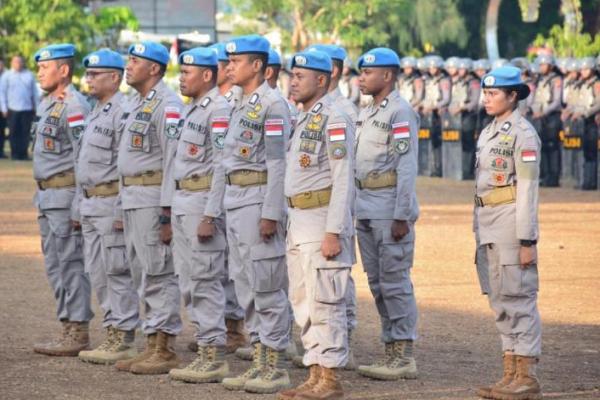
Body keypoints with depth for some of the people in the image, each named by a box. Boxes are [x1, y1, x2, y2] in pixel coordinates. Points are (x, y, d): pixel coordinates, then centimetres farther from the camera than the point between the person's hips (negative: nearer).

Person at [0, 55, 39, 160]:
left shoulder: (29, 75, 12)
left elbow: (35, 92, 14)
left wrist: (36, 106, 9)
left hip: (27, 109, 1)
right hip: (13, 109, -1)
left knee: (25, 133, -1)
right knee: (14, 132, 0)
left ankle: (23, 153, 4)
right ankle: (14, 154, 5)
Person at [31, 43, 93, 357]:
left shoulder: (74, 107, -15)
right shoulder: (47, 104, 16)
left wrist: (78, 208, -22)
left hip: (66, 196, -10)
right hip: (46, 197, 10)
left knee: (72, 264, -6)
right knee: (54, 266, 12)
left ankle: (78, 334, -2)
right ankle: (68, 328, 18)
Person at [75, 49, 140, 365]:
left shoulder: (124, 112, -14)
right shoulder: (95, 112, 18)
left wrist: (124, 210, -22)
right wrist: (82, 204, 21)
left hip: (112, 204, -10)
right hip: (90, 205, 10)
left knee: (118, 272, -6)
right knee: (98, 274, 12)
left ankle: (124, 340, -3)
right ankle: (112, 335, 18)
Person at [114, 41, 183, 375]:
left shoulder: (167, 105, -14)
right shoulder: (136, 103, 17)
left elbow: (173, 158, -19)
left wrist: (168, 212, -22)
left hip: (154, 199, -10)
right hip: (131, 197, 10)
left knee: (159, 273, -7)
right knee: (144, 275, 12)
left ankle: (166, 350, -3)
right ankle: (153, 346, 18)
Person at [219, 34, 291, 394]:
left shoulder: (273, 105, -12)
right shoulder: (242, 106, 17)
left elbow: (278, 162, -17)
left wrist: (271, 214, -21)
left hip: (259, 200, -10)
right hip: (235, 202, 10)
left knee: (267, 286, -7)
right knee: (247, 286, 11)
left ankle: (277, 367, -3)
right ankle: (260, 362, 16)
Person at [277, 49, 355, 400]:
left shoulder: (334, 119, -13)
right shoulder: (306, 120, 17)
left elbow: (343, 179, -18)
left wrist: (334, 232, -22)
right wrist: (297, 226, 19)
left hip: (323, 219, -10)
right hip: (299, 220, 10)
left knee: (325, 302, -7)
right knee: (303, 302, 11)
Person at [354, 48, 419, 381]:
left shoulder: (400, 112, -11)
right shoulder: (366, 113, 17)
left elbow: (407, 167, -16)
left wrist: (402, 216, -19)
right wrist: (357, 207, 17)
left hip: (390, 207, -9)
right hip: (365, 208, 9)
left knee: (395, 281, -7)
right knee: (377, 282, 11)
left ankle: (405, 356, -3)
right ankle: (391, 350, 17)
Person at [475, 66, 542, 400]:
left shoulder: (523, 134, -10)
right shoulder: (489, 132, 16)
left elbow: (528, 189, -14)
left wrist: (527, 241, -18)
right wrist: (480, 233, 18)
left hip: (513, 220, -9)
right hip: (489, 223, 9)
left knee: (519, 297, -7)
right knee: (501, 299, 11)